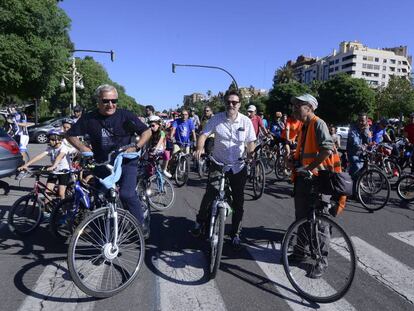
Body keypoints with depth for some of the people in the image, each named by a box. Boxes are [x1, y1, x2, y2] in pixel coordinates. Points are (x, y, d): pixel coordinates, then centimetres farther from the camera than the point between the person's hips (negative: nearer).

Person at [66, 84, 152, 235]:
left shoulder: (125, 115, -9)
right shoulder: (89, 118, -4)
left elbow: (147, 131, -3)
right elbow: (71, 134, 8)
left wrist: (136, 147, -17)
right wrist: (82, 148, -8)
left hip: (126, 162, -3)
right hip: (102, 164, 4)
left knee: (126, 194, -22)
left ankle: (141, 224, -1)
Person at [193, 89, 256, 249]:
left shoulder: (246, 121, -2)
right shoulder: (216, 119, -6)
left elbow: (250, 142, 0)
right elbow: (204, 134, -9)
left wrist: (250, 153, -20)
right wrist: (199, 149, -28)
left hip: (238, 167, 2)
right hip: (218, 164, -1)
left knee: (238, 201, 8)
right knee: (210, 194, -13)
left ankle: (235, 234, 25)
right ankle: (201, 221, 15)